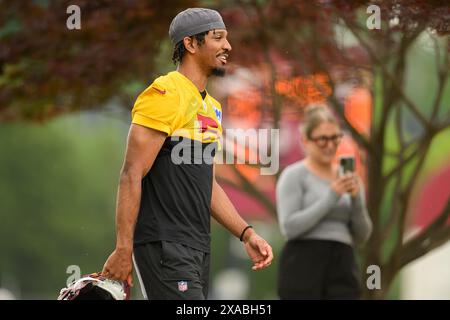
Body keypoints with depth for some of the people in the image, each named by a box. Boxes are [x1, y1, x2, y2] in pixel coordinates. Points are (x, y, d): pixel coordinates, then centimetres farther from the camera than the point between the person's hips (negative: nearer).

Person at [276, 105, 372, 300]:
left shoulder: (348, 178, 16)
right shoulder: (294, 176, -2)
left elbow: (361, 236, 12)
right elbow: (290, 227, -14)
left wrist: (356, 200, -5)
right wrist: (331, 197, -16)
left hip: (342, 269, 5)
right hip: (303, 268, -5)